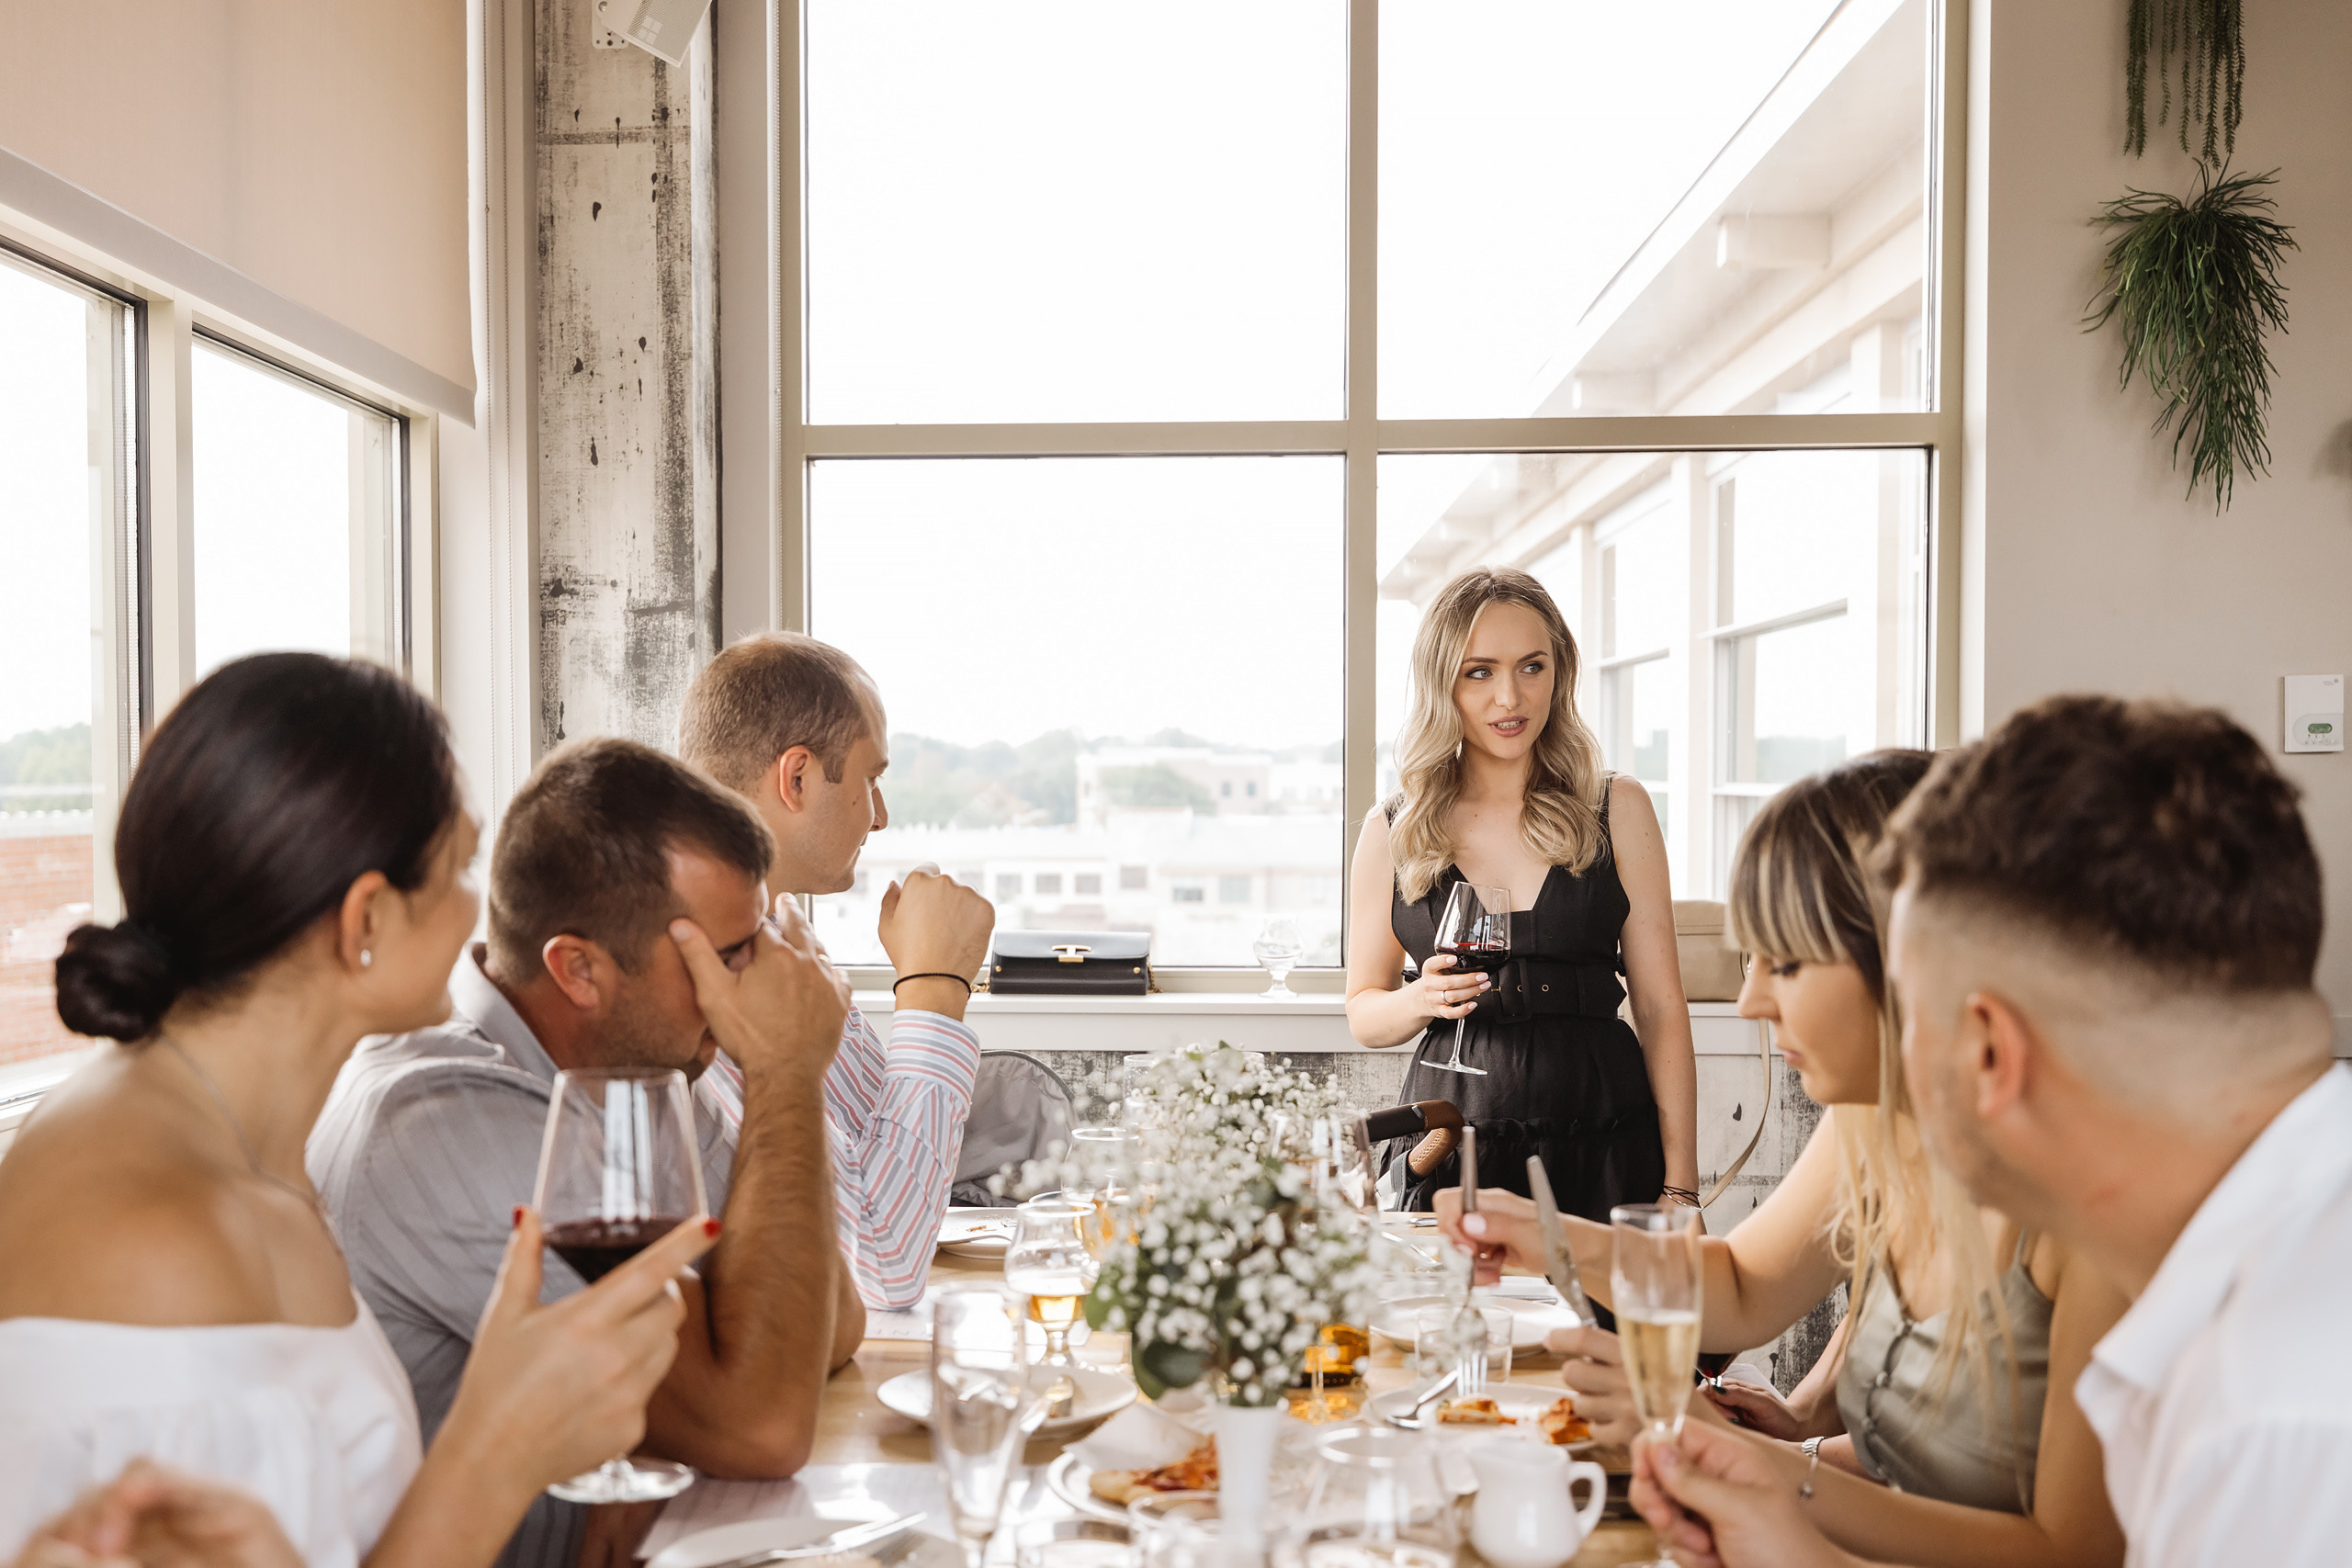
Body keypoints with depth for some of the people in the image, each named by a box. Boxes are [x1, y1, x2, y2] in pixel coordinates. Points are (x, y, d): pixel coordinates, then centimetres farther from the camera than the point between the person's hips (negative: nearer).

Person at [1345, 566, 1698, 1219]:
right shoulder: (1392, 833, 3)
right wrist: (1421, 1000, -11)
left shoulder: (1617, 810, 2)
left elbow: (1661, 1006, 1)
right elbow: (1363, 1013, 11)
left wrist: (1680, 1184, -5)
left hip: (1603, 1148, 0)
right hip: (1451, 1152, 0)